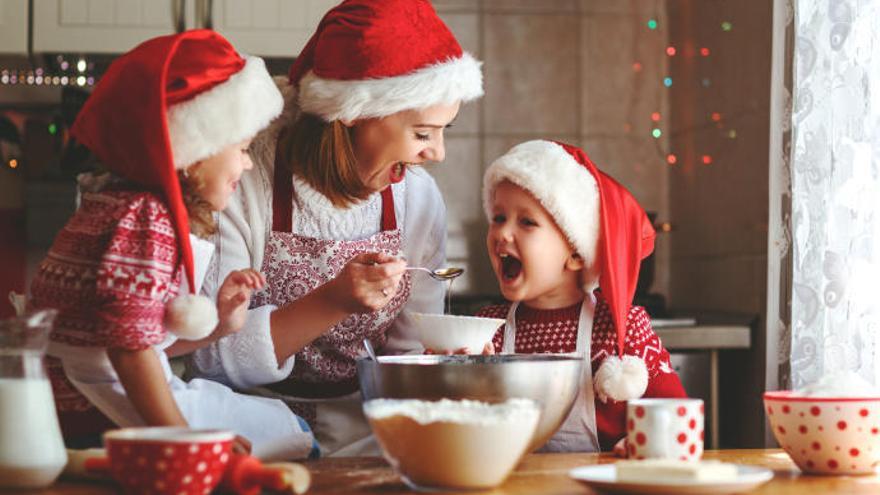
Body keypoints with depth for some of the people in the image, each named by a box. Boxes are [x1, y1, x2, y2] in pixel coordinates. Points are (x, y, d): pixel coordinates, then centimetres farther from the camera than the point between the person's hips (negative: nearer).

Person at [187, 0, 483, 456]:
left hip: (355, 431, 4)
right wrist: (333, 302, -25)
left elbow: (412, 353, 10)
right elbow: (211, 359, -14)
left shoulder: (418, 197, 3)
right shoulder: (240, 184, -12)